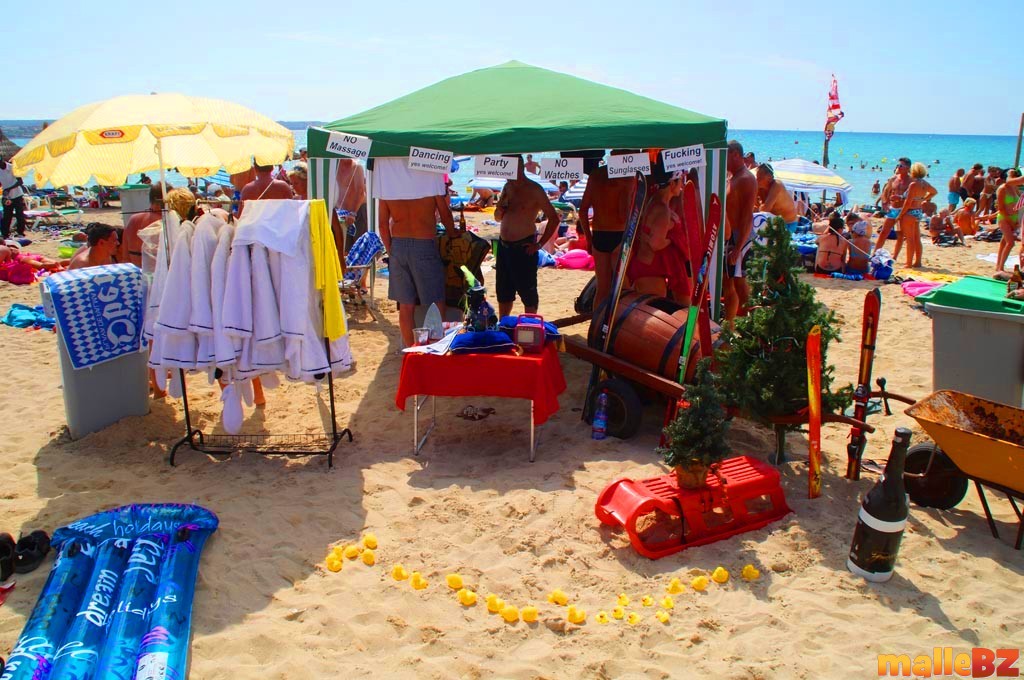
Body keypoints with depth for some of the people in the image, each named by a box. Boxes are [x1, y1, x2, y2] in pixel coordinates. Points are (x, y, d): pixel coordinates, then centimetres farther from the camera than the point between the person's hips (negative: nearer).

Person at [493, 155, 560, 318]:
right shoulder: (508, 187, 11)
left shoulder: (534, 190, -9)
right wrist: (500, 208, -2)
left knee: (527, 292, 0)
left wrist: (539, 244, -12)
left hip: (524, 248, -7)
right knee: (503, 292, 14)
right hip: (503, 246, 7)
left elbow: (554, 218, -10)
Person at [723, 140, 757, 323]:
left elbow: (747, 217, -21)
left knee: (739, 284, -8)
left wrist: (737, 248, -26)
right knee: (728, 283, 14)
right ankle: (728, 324, 23)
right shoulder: (732, 177, 16)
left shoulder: (746, 179, -15)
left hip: (739, 237, -10)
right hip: (729, 236, 10)